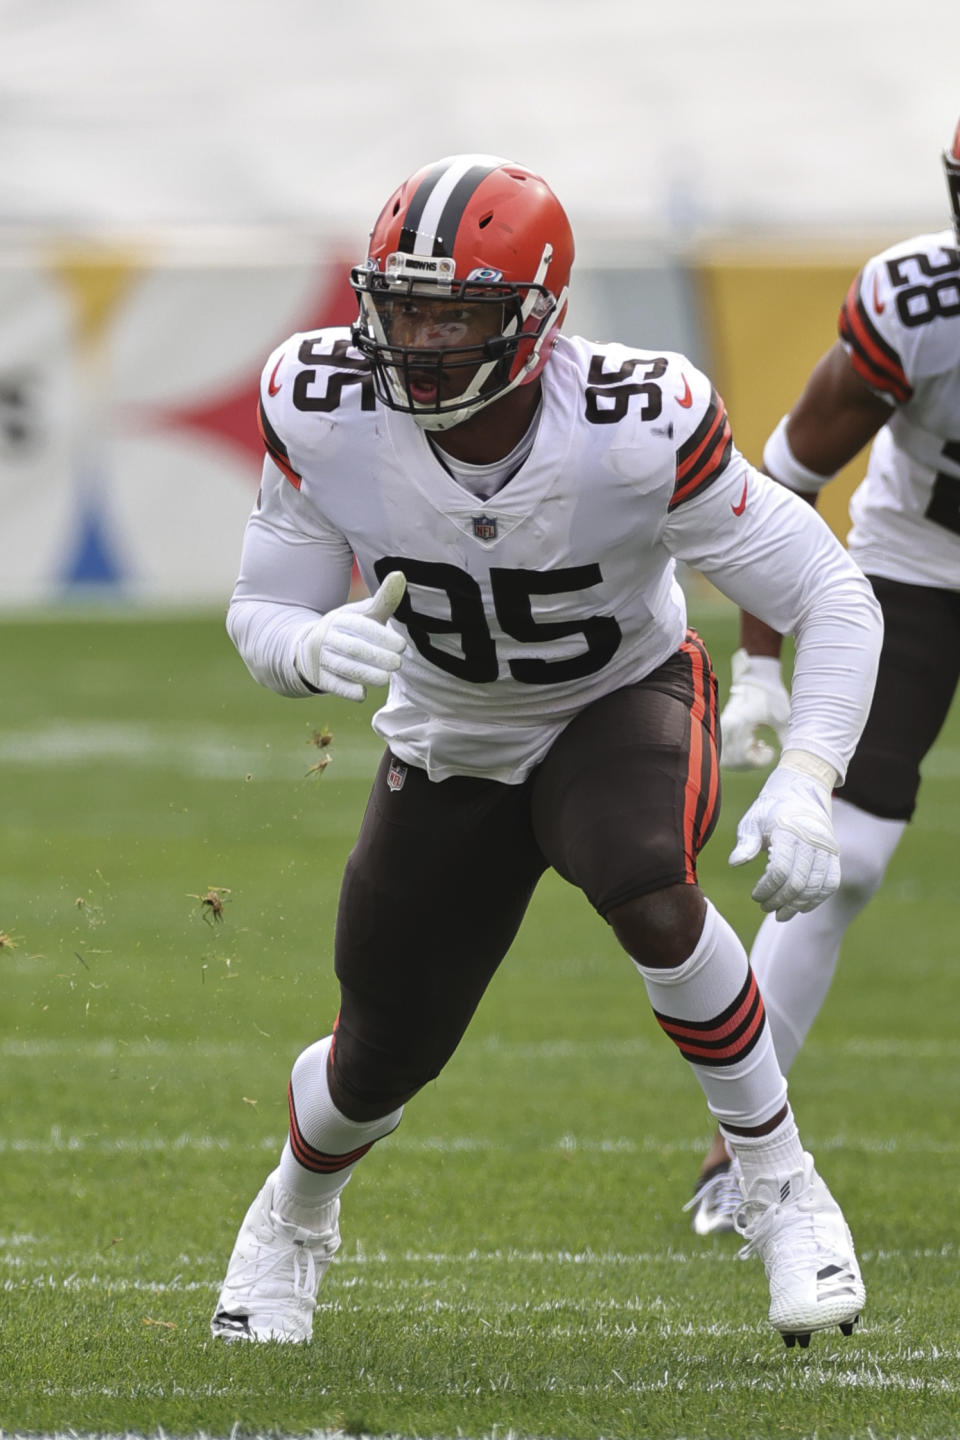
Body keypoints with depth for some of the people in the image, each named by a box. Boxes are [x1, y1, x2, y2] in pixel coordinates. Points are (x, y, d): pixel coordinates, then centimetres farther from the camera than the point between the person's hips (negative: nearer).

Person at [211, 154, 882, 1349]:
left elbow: (832, 599, -24)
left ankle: (780, 1190, -15)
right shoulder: (325, 414, -25)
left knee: (646, 892, -36)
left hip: (623, 704, -3)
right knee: (382, 1063, 9)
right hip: (450, 743, 3)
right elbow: (260, 613, -12)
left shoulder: (638, 431, -33)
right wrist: (309, 645, -38)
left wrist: (805, 788, -38)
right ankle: (292, 1218, 47)